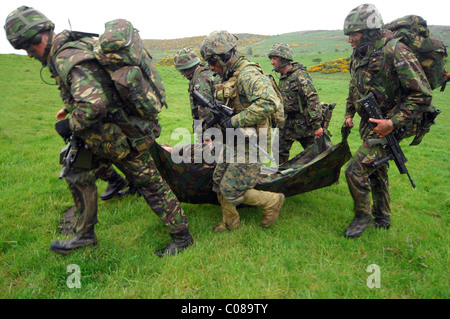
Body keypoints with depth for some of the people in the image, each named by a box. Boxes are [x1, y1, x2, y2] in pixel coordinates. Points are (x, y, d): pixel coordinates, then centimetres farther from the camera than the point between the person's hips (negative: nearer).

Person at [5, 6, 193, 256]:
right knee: (78, 172, 17)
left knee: (151, 186, 2)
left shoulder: (67, 60, -23)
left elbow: (95, 105, -36)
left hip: (122, 138, -10)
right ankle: (85, 235, 32)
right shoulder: (77, 45, 6)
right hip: (107, 133, 10)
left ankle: (182, 237, 21)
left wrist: (69, 125, -18)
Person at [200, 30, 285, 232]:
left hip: (248, 144, -9)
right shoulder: (227, 76, 10)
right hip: (232, 141, 10)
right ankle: (230, 223, 34)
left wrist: (235, 121, -30)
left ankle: (272, 201, 18)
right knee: (219, 182, 15)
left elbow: (270, 103, -37)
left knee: (231, 190, -4)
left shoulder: (248, 75, -21)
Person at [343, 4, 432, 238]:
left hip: (387, 127, -9)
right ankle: (382, 218, 38)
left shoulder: (395, 52, -21)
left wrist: (393, 122, -25)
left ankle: (363, 216, 10)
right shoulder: (359, 56, 5)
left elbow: (422, 95, -21)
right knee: (376, 172, 19)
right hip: (369, 124, 9)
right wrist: (349, 113, 13)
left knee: (355, 170, -14)